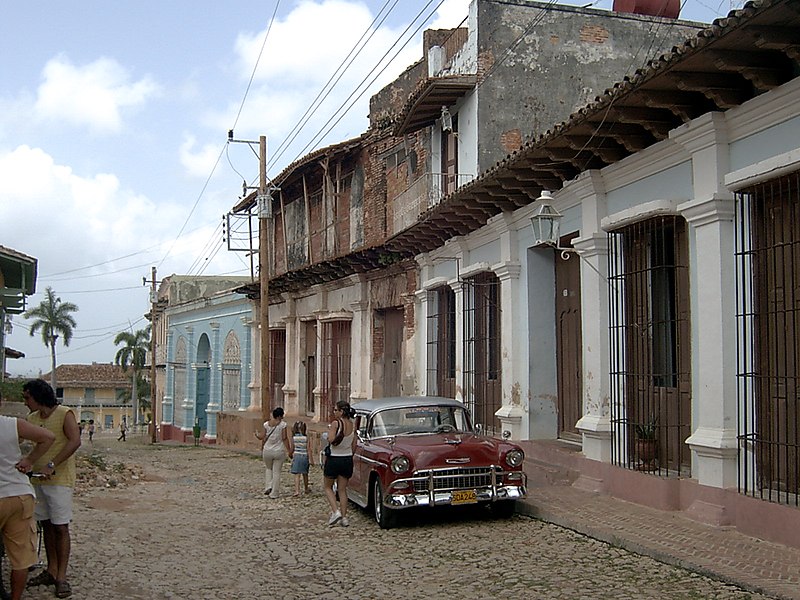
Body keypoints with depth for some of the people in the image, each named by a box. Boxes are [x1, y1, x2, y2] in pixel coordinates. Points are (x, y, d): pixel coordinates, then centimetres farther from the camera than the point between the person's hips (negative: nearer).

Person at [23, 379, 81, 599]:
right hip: (38, 479, 6)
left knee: (61, 527, -3)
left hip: (59, 479, -6)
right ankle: (51, 570, 22)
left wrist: (52, 465, -26)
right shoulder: (31, 418, 10)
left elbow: (75, 441, -21)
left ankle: (61, 577, 1)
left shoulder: (65, 414, -10)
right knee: (46, 525, 12)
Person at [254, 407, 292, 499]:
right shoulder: (282, 424, -10)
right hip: (279, 451, -2)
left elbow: (264, 438, 1)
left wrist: (262, 449, 15)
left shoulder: (266, 424, -2)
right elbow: (284, 438, -12)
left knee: (269, 469, 26)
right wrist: (289, 451, -7)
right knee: (277, 472, 8)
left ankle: (268, 486, 9)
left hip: (267, 450, 2)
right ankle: (274, 493, 8)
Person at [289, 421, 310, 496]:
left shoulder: (294, 437, -3)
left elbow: (292, 449, 1)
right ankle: (306, 489, 33)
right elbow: (308, 449, -6)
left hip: (297, 456, -1)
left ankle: (297, 490, -19)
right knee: (305, 474, 18)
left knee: (297, 474, -4)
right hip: (305, 456, 1)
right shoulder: (306, 437, -4)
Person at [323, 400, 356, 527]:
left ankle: (336, 511, -5)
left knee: (328, 487, 12)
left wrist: (329, 430, -9)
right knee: (342, 489, 13)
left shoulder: (335, 424, -16)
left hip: (334, 459, -5)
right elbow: (354, 445, 7)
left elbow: (332, 440, -26)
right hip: (348, 459, 5)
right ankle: (344, 517, 9)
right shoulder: (353, 425, 2)